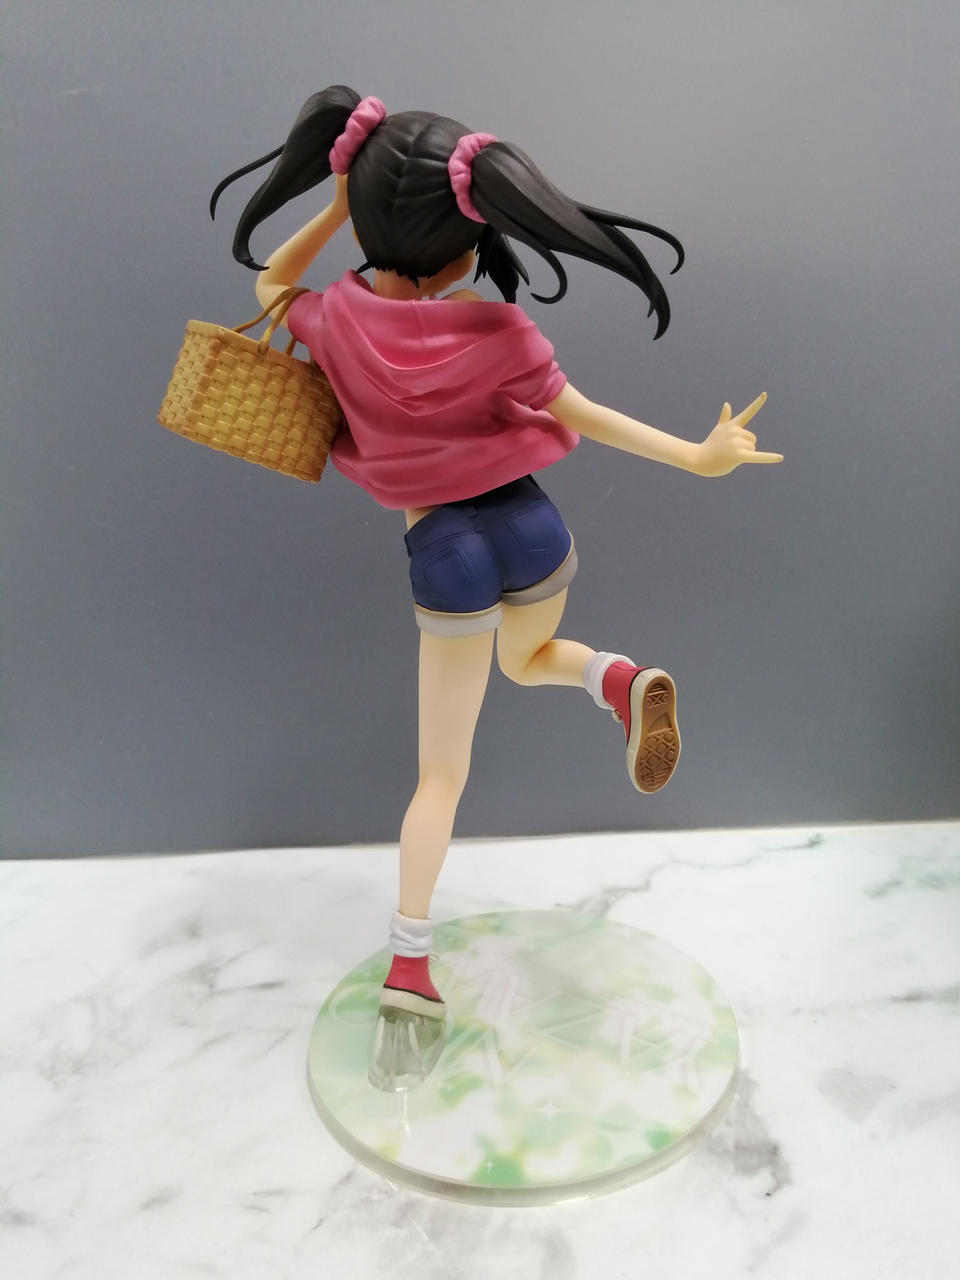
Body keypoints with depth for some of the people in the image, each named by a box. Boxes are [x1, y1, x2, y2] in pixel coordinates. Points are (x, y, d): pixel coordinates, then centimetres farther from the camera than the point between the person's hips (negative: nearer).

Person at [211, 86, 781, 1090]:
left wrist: (337, 205, 11)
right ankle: (620, 678, 2)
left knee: (441, 775, 10)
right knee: (527, 658, 34)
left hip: (447, 556, 0)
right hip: (532, 529, 1)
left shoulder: (338, 322, -5)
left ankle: (408, 972, 9)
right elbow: (584, 420, -2)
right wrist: (702, 457, 9)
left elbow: (270, 283, 18)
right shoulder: (497, 332, -10)